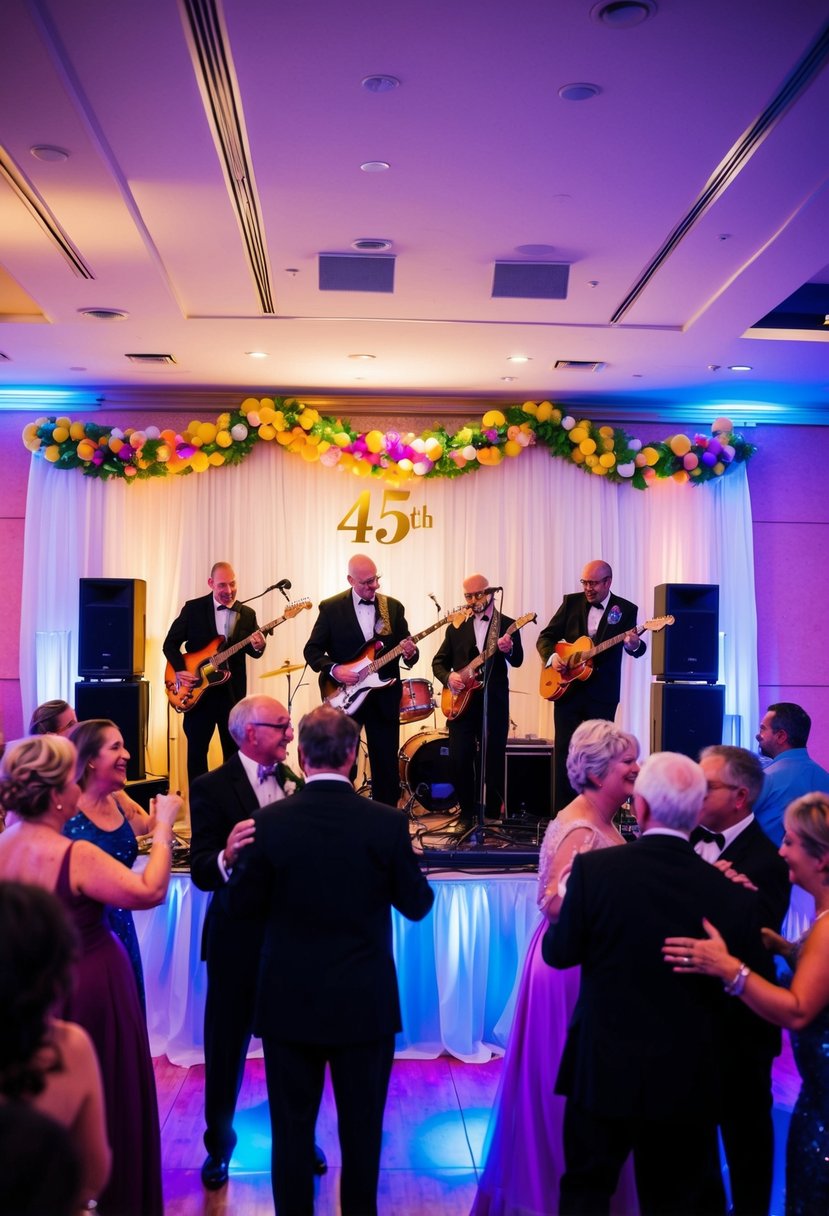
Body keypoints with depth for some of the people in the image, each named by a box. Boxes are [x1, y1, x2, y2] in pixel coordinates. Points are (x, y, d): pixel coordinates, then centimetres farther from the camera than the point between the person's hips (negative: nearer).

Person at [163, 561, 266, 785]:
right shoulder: (193, 608, -1)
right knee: (196, 750, 4)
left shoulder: (247, 614, 5)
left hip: (232, 691, 2)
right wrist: (180, 670, -14)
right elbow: (170, 643, 0)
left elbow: (252, 651, 4)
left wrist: (259, 647, -20)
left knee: (235, 750, 7)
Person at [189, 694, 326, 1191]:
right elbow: (201, 871, -18)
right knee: (226, 1046, 11)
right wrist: (226, 858, -39)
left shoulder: (294, 782, 2)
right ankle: (219, 1145, 31)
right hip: (238, 939, -3)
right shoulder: (212, 787, -12)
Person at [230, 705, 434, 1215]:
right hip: (365, 1000, 0)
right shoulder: (388, 823, -13)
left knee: (292, 1125, 14)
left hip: (290, 1000, 0)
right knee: (362, 1126, 15)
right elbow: (417, 905, -3)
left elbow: (246, 904, -3)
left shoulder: (270, 822, -13)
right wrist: (412, 866, 15)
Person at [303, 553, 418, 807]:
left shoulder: (393, 607, 6)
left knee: (387, 764, 5)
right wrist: (334, 669, -17)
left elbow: (406, 649, 7)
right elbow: (311, 649, -1)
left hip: (384, 695, 2)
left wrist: (410, 653, -16)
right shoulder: (331, 607, -1)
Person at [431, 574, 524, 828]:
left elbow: (517, 661, -10)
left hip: (494, 704, -2)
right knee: (459, 760, -3)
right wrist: (448, 677, -7)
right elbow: (438, 662, 14)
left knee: (493, 760, 0)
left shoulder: (507, 625, 4)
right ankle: (468, 813, 13)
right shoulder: (456, 628, 13)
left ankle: (492, 814, 13)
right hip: (461, 702, 2)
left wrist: (509, 649, -32)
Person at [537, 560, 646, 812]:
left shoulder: (625, 610, -2)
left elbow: (637, 648, -9)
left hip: (602, 694, -2)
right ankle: (562, 813, 9)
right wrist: (552, 656, -14)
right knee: (564, 752, 2)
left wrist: (635, 645, -33)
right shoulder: (571, 602, 4)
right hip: (567, 689, 2)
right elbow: (546, 637, 6)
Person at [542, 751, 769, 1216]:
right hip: (688, 1081, 1)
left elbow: (560, 953, -7)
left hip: (603, 1071, -1)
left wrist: (561, 911, 11)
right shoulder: (731, 892, -16)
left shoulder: (594, 869, -19)